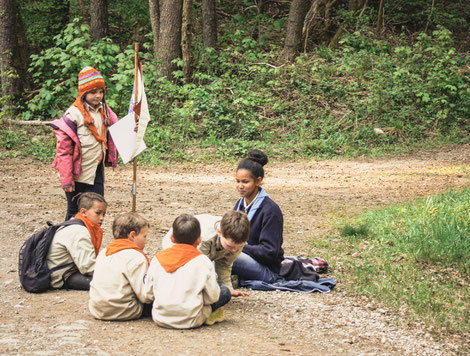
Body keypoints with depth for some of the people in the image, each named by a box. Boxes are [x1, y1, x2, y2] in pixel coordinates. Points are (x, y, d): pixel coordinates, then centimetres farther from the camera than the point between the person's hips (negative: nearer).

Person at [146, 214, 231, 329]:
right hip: (190, 321, -3)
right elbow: (213, 296, -2)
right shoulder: (202, 261, -6)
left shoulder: (157, 259, 4)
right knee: (225, 292, 11)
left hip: (161, 319, 4)